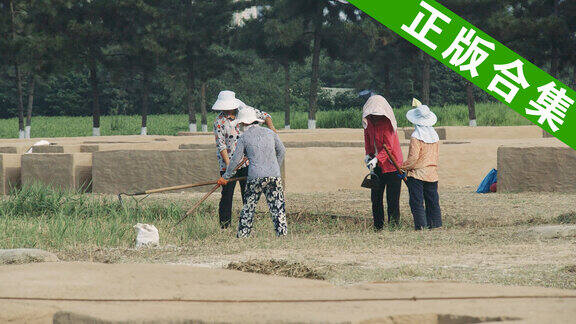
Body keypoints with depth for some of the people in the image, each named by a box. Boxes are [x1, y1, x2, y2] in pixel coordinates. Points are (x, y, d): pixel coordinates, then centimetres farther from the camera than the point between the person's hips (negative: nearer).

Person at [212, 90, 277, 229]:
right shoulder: (219, 122, -9)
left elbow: (264, 116, 14)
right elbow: (221, 146, -14)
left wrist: (271, 129, -5)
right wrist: (229, 164, -23)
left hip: (246, 161, 4)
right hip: (228, 162, -4)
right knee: (227, 193, -5)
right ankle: (224, 226, 2)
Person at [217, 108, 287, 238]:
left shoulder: (244, 137, 4)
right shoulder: (270, 133, 13)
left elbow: (235, 160, 5)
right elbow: (282, 151, 19)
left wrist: (225, 177, 15)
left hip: (255, 177, -2)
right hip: (274, 175, 2)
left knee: (249, 207, 7)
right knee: (277, 206, 5)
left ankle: (243, 234, 8)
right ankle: (282, 232, 0)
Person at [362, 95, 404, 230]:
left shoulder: (387, 123, -19)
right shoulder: (369, 122, 1)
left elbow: (388, 146, -23)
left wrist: (377, 159, -34)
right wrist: (368, 154, 4)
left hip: (391, 165, -7)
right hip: (377, 167, 7)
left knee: (392, 199, -6)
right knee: (376, 197, 8)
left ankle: (393, 225, -1)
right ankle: (378, 226, 17)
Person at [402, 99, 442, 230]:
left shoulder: (416, 137, -16)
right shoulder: (434, 135, 6)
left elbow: (413, 157, -20)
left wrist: (403, 167, -9)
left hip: (417, 173, -6)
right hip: (432, 173, 6)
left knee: (416, 201, -1)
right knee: (432, 199, 13)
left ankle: (421, 224, -6)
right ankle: (435, 223, 14)